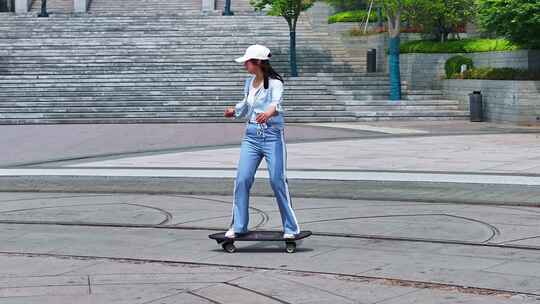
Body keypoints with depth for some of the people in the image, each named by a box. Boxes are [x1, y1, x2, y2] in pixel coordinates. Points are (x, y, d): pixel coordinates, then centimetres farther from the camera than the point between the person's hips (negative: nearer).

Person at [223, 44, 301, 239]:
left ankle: (291, 228, 4)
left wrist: (269, 112, -55)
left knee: (278, 181, -7)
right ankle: (238, 225, 10)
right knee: (242, 179, -1)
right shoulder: (249, 82, 10)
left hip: (272, 135, -6)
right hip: (251, 134, 6)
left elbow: (276, 101, -33)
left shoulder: (274, 82, -12)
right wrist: (234, 111, 48)